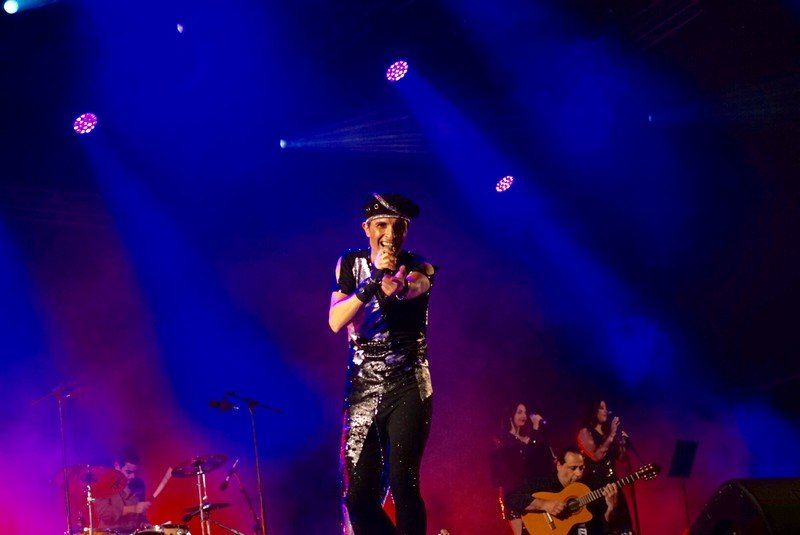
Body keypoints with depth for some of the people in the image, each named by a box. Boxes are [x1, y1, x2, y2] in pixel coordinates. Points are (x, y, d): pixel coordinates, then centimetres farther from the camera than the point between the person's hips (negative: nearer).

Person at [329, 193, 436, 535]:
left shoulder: (419, 268, -1)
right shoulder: (351, 264, 6)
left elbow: (410, 288, -27)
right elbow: (335, 321, -8)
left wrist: (398, 285, -52)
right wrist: (372, 280, -24)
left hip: (407, 388, -3)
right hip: (362, 390, 3)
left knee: (403, 485, -16)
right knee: (358, 497, 0)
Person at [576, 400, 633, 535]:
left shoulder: (607, 431, 13)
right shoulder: (585, 432, -5)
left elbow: (620, 457, 17)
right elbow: (596, 456, -19)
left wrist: (622, 441, 0)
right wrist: (611, 435, -17)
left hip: (611, 479, 7)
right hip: (595, 482, -7)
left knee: (620, 517, 3)